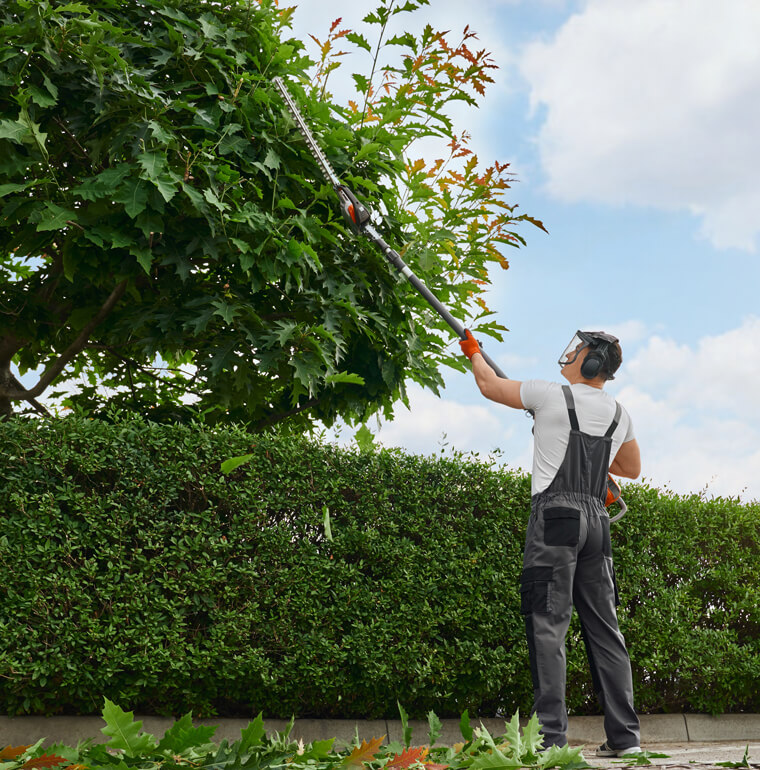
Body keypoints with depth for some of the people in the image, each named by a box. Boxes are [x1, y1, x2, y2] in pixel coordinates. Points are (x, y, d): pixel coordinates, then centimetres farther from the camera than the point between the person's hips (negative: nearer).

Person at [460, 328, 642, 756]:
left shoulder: (552, 395, -2)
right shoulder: (619, 414, 15)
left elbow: (490, 385, 11)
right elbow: (632, 468, 30)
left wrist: (473, 351, 30)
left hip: (556, 514, -6)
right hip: (597, 519, 6)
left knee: (548, 624, -9)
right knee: (604, 626, 8)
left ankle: (551, 735, -14)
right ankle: (625, 736, 8)